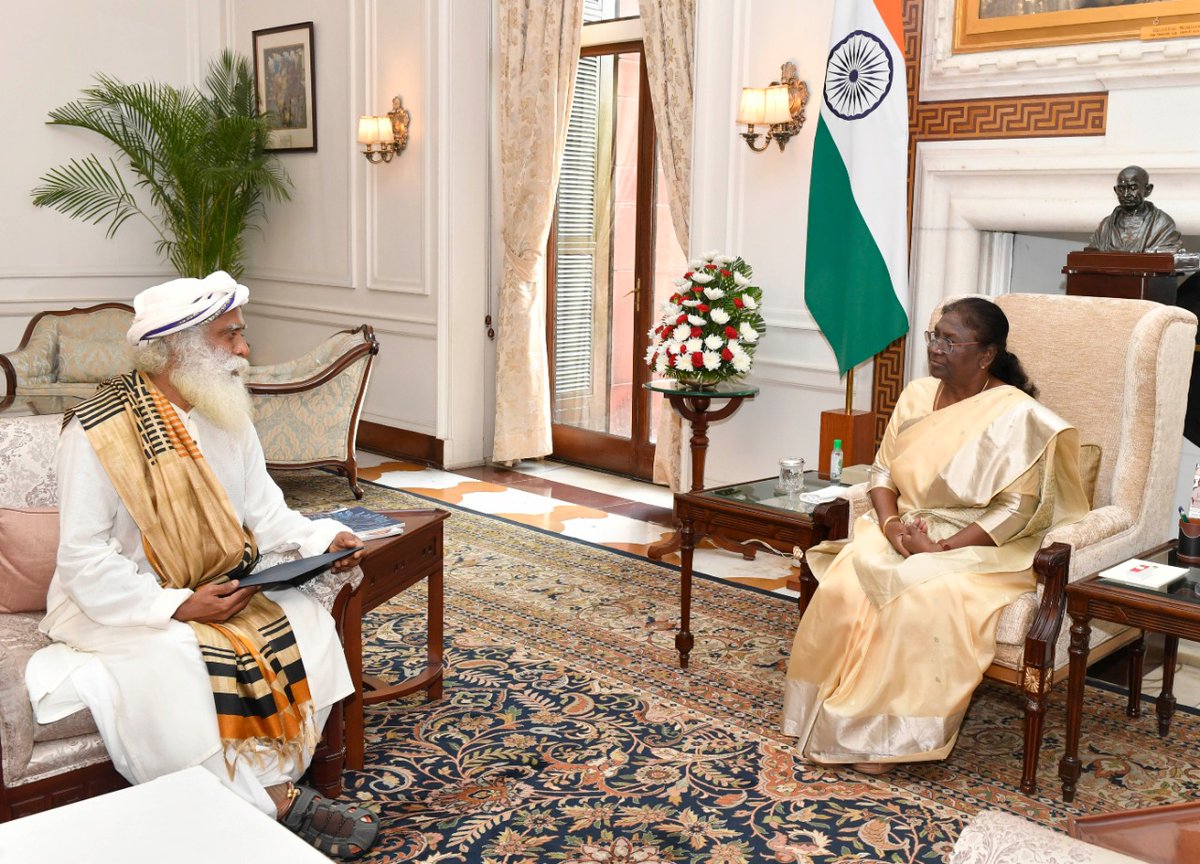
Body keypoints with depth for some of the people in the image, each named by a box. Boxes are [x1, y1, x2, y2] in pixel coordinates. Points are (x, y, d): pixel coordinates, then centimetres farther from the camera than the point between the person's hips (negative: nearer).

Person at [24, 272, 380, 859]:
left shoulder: (226, 414, 3)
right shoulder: (99, 431, -18)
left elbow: (264, 511, 8)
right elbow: (85, 560, -19)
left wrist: (320, 538, -12)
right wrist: (174, 607, -26)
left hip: (218, 590, 6)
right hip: (115, 605, -6)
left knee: (304, 623, -15)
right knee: (172, 661, -33)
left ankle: (273, 787, -13)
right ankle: (273, 808, -21)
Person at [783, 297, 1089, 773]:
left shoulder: (1015, 415, -10)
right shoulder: (917, 395, 8)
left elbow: (1016, 509, -15)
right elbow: (883, 470, 10)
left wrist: (943, 547, -22)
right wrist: (891, 524, -10)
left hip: (978, 549, -5)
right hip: (903, 536, 5)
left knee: (923, 600, -34)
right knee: (843, 585, -24)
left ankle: (892, 734, -18)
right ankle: (836, 713, -12)